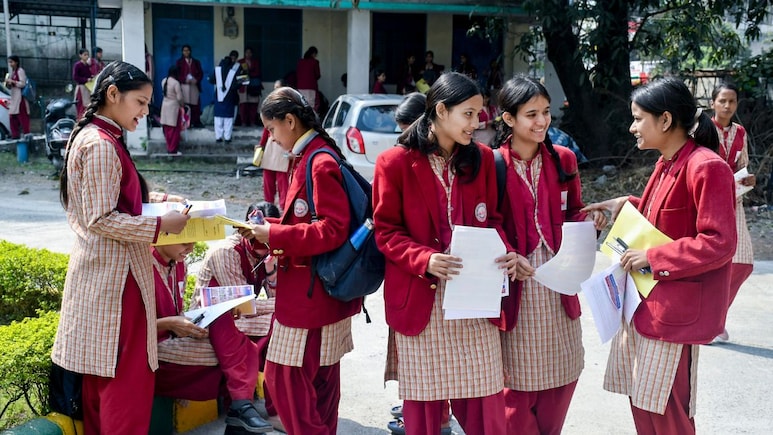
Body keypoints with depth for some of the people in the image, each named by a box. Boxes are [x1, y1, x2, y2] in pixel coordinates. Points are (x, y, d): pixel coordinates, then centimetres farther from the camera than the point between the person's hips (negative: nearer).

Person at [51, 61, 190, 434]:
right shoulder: (101, 145, -18)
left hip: (101, 272, 10)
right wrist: (160, 226, -17)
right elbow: (102, 219, -21)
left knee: (101, 372, 17)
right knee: (127, 377, -3)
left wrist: (154, 198, 11)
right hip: (115, 276, -10)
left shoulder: (90, 136, 13)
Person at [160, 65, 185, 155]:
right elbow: (179, 98, -16)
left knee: (167, 129, 13)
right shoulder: (176, 83, -18)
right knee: (175, 130, 1)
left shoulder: (164, 81, 3)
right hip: (174, 106, -7)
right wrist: (183, 105, -1)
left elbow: (163, 92, 11)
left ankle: (169, 148, 21)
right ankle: (173, 150, 2)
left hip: (165, 106, 7)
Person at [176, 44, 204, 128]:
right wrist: (185, 80, -15)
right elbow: (177, 74, 2)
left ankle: (196, 122, 1)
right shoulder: (179, 62, 9)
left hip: (194, 86, 2)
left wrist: (196, 80, -10)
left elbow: (201, 73, 10)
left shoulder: (196, 62, 16)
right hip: (183, 86, -2)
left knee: (195, 104, -3)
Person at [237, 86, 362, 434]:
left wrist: (274, 235, -20)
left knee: (287, 379, -3)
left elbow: (333, 230, -23)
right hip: (319, 293, 10)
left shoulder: (320, 164, -18)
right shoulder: (308, 158, 12)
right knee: (319, 384, 17)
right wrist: (268, 228, 9)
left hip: (310, 295, -10)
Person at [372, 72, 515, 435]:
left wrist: (503, 251, -8)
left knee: (485, 406, 4)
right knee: (423, 405, 7)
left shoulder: (482, 158, 7)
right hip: (421, 299, -3)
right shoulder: (395, 162, -5)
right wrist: (424, 259, -20)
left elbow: (491, 220, 14)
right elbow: (386, 232, -3)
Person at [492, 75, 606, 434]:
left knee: (563, 373, 13)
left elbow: (573, 214, 14)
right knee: (519, 378, 4)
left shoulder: (563, 159, 5)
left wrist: (590, 220, -7)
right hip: (515, 286, -4)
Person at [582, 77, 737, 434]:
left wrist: (652, 258, -19)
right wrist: (628, 205, 10)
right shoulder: (667, 163, 10)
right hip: (645, 298, 9)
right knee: (641, 400, 16)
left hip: (676, 307, -9)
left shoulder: (706, 168, -19)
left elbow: (718, 244, -22)